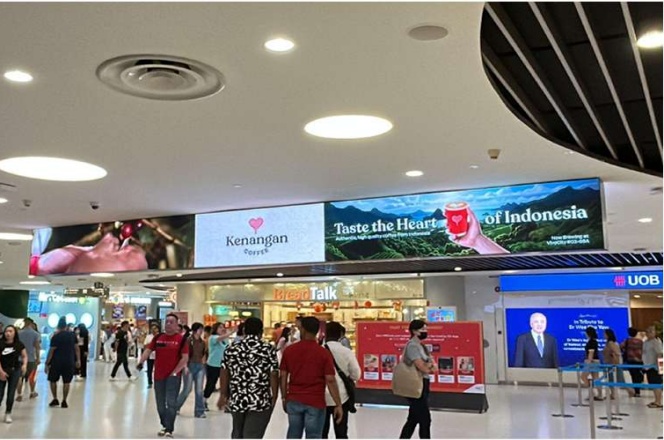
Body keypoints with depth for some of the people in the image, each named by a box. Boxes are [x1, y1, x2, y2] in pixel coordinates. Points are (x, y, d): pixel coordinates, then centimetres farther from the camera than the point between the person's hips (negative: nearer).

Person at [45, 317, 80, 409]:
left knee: (53, 380, 14)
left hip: (57, 361, -3)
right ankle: (64, 402, 8)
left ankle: (55, 400, 13)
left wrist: (47, 363, -5)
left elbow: (51, 351, -9)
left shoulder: (55, 337, -8)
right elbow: (76, 348, 6)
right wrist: (78, 360, 12)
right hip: (69, 362, 3)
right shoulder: (72, 335, 4)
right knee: (66, 382, 6)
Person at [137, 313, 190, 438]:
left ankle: (169, 430, -5)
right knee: (160, 404, 14)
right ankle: (165, 426, 30)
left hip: (173, 376, -5)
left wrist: (175, 372, -13)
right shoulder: (158, 338, 7)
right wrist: (141, 362, -14)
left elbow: (185, 358, -9)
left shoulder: (181, 338, -6)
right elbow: (148, 350, 4)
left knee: (171, 403, -10)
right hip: (158, 376, 5)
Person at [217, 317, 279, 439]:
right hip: (260, 402, -4)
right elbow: (273, 376, -8)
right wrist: (274, 398, 2)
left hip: (237, 400, 4)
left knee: (237, 434, 24)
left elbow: (224, 374, 7)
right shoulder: (268, 350, -7)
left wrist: (223, 395, 17)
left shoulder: (231, 349, 3)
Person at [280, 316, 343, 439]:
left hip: (294, 401, 3)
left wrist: (284, 398, 15)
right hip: (315, 402, -3)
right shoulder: (324, 353, -9)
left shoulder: (289, 350, -1)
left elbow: (283, 376, 3)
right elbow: (330, 380, -12)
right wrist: (338, 405, -7)